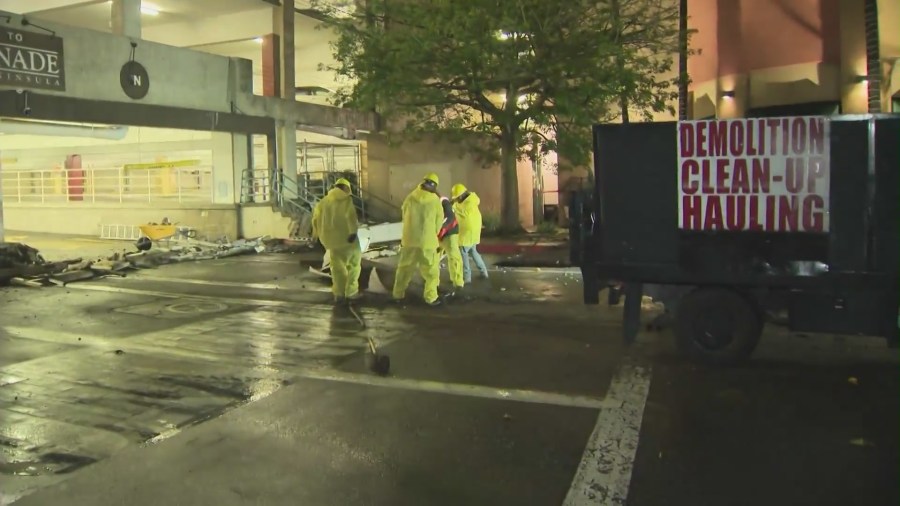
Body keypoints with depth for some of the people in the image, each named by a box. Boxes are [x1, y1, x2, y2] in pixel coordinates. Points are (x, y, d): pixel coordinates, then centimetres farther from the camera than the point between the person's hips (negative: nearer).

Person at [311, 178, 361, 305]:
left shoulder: (324, 201, 12)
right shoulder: (346, 199, -6)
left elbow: (316, 217, 16)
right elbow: (350, 216, -20)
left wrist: (316, 233, 27)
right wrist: (353, 231, -24)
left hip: (331, 238, 5)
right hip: (345, 237, -5)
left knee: (337, 266, 13)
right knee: (353, 263, 8)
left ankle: (339, 294, 12)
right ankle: (351, 292, 8)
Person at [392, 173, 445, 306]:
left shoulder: (410, 197, -2)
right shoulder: (435, 200, -9)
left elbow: (404, 215, 9)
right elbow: (439, 221, 0)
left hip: (409, 239, 3)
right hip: (427, 241, -3)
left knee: (404, 267, 16)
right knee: (431, 270, 8)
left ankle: (398, 294, 24)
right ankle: (431, 298, 8)